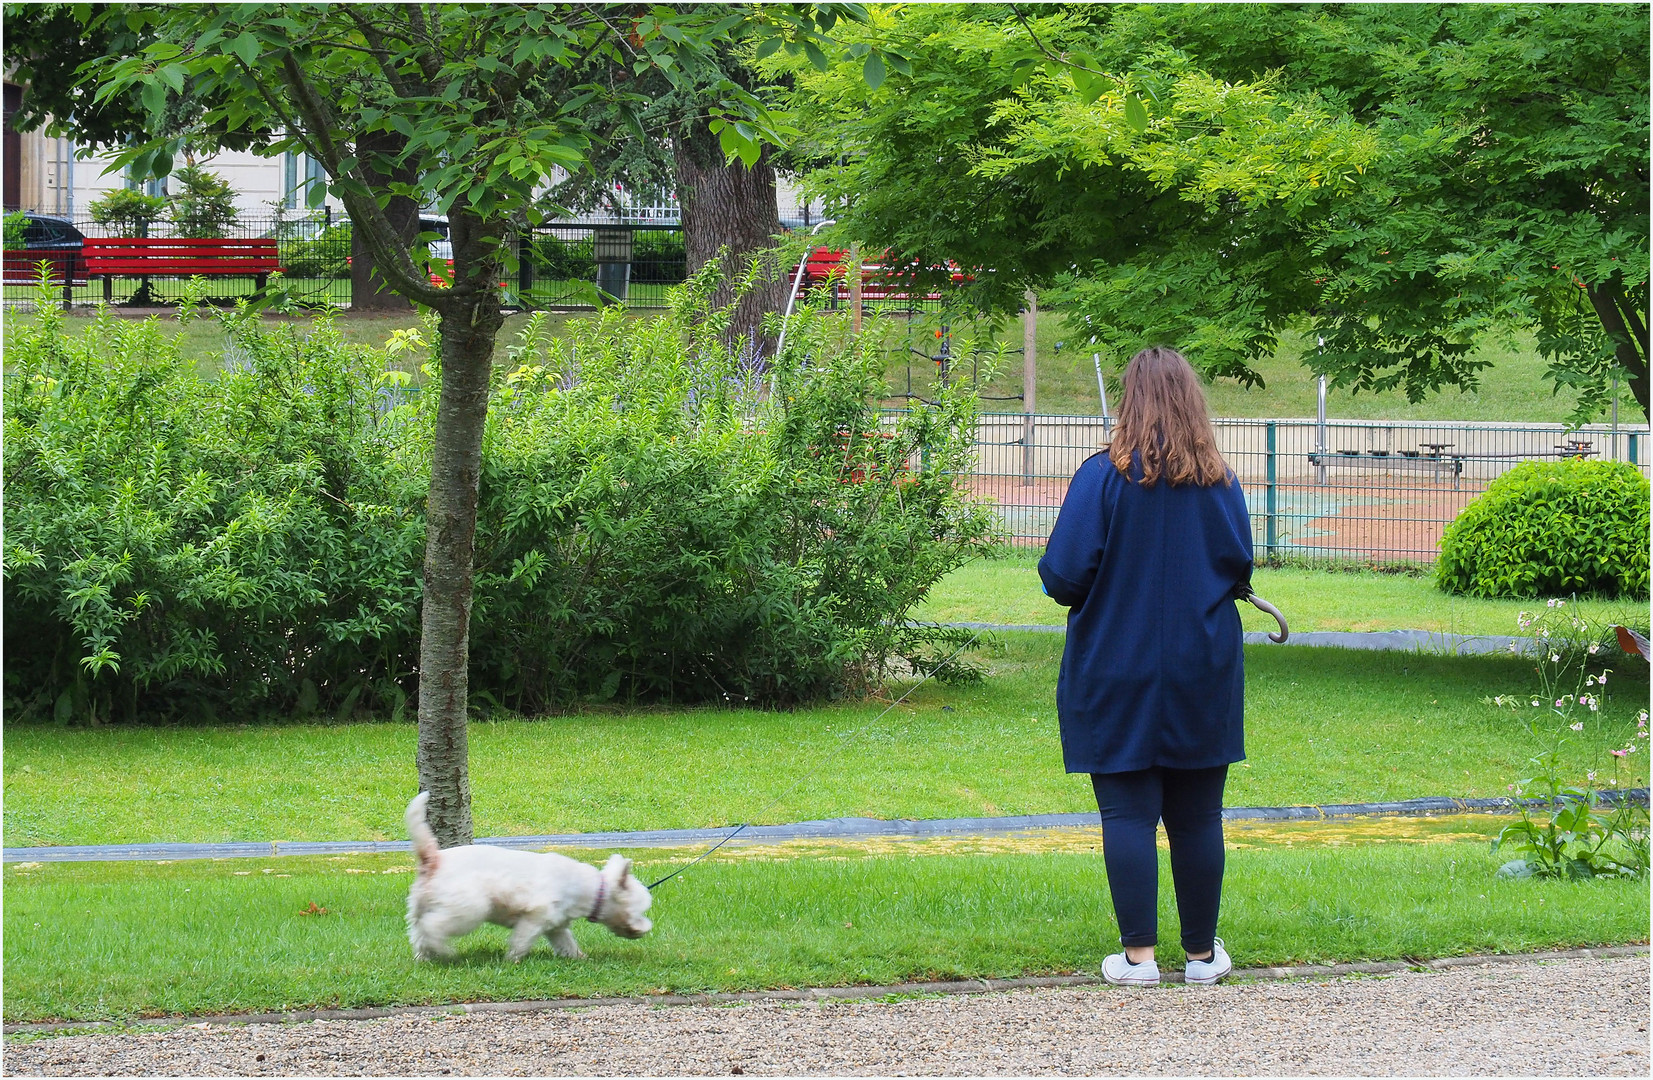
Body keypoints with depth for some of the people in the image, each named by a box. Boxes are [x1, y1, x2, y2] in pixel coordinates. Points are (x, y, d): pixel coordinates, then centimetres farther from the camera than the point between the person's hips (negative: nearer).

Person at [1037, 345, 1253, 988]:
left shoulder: (1104, 476, -12)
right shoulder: (1219, 482, -3)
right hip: (1203, 676, 3)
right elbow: (1240, 572, 3)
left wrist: (1111, 589, 9)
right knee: (1197, 817, 10)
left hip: (1118, 676, -2)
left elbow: (1064, 576, -14)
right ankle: (1202, 954, 17)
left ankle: (1139, 955, 1)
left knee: (1127, 814, 3)